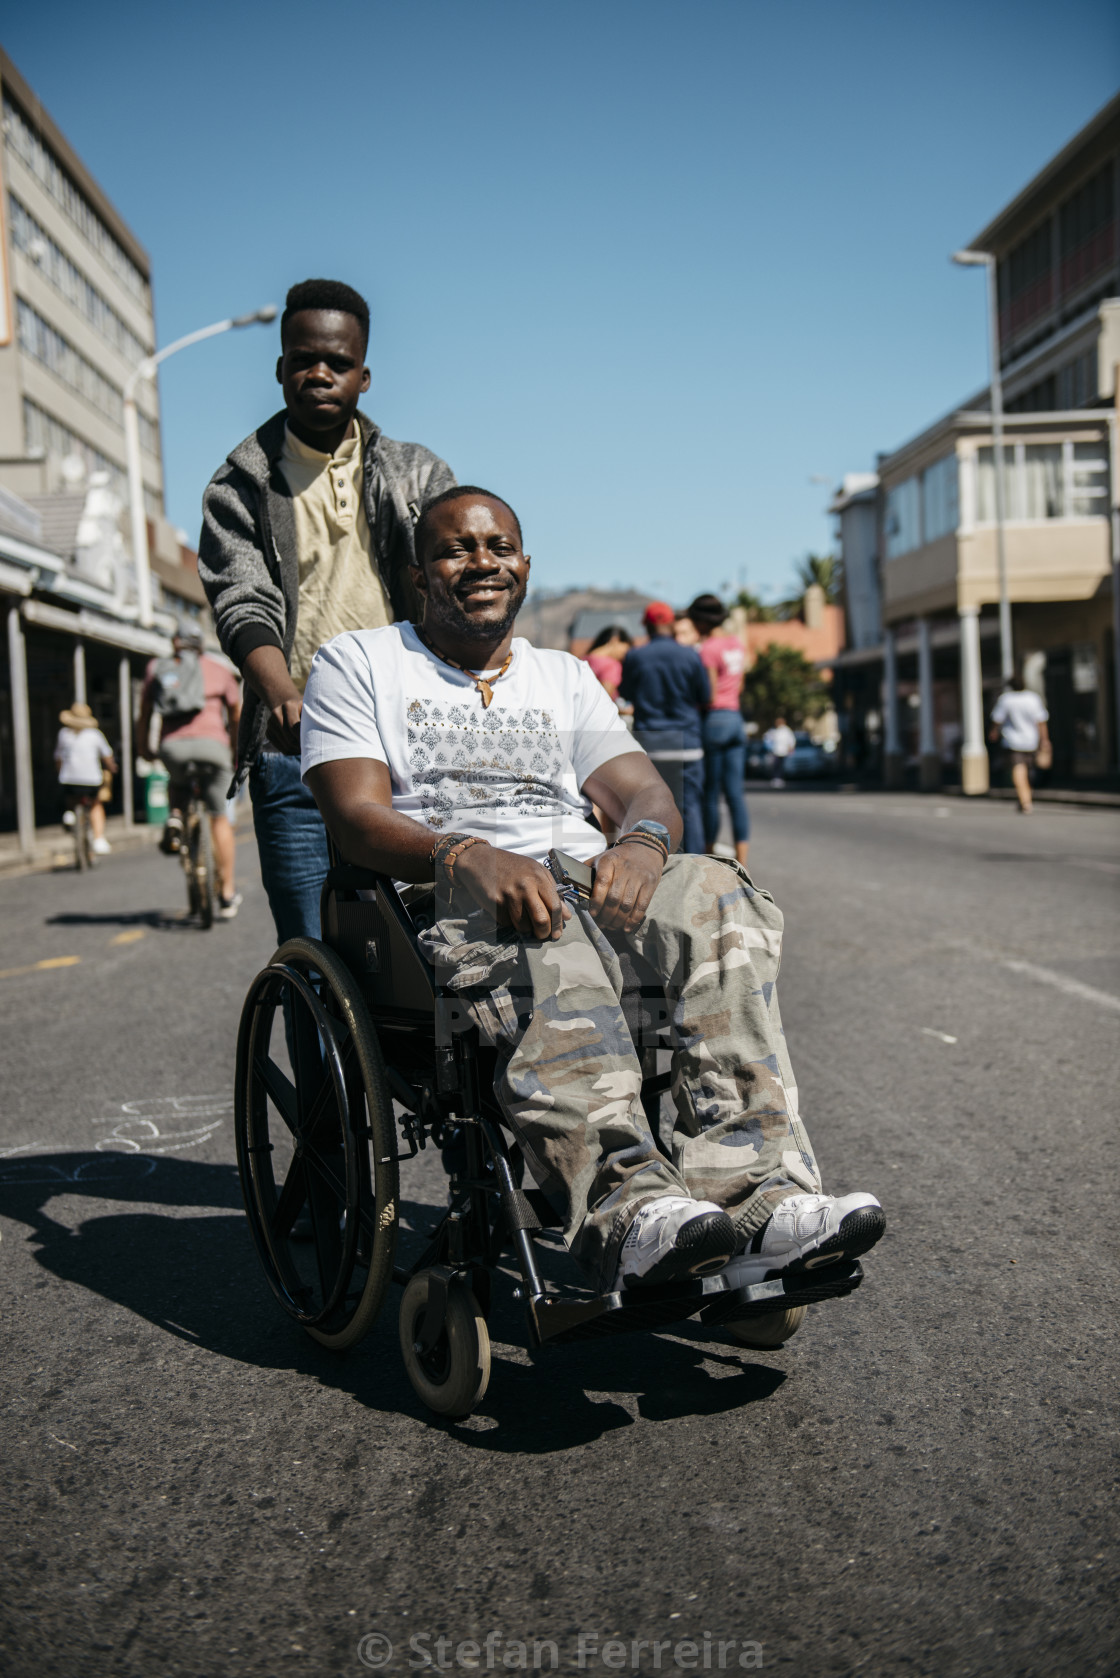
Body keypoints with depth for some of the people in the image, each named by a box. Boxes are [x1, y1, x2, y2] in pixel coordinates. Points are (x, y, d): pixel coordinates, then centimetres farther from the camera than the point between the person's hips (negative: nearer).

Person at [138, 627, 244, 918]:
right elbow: (236, 717, 23)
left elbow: (144, 717, 19)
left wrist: (144, 749, 32)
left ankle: (175, 818, 4)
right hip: (211, 743, -1)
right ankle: (228, 896, 10)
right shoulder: (218, 669, 18)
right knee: (219, 818, 10)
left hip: (172, 746, 1)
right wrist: (236, 752, 36)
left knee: (177, 782, 36)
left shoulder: (156, 668, 20)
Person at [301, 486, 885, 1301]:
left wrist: (643, 842, -15)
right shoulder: (359, 663, 15)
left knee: (715, 894, -29)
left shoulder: (565, 676, 27)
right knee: (552, 942, -39)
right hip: (444, 894, -3)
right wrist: (468, 855, -23)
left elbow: (646, 792, 13)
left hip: (590, 875, 4)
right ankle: (628, 1207, -54)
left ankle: (757, 1198, -40)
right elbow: (357, 816, -2)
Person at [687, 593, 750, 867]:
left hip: (714, 719, -7)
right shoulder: (737, 644, 13)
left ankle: (710, 856, 10)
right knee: (735, 793, 3)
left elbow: (710, 696, -14)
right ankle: (742, 863, -3)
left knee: (710, 794, 2)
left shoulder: (707, 649, -11)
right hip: (736, 719, 7)